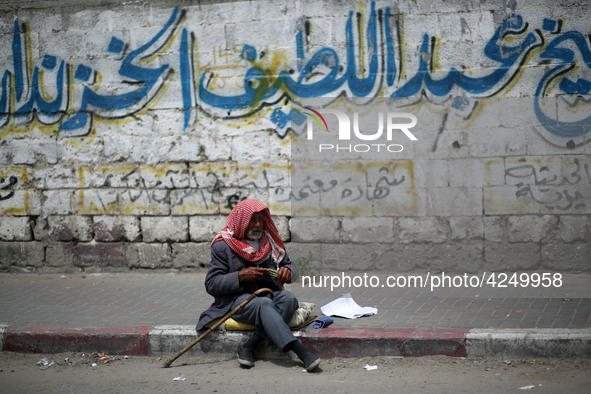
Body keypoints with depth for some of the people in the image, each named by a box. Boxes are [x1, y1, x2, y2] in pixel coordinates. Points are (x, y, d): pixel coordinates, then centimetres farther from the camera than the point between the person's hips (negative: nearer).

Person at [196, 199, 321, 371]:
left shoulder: (271, 241, 15)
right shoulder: (222, 246, 1)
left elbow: (291, 267, 20)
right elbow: (211, 285, -3)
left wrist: (288, 271, -6)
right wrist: (240, 277, -17)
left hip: (270, 295, 4)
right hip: (237, 299, -4)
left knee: (288, 297, -31)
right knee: (264, 304, -38)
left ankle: (249, 347, -34)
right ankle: (299, 350, -51)